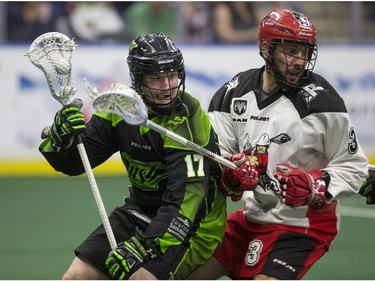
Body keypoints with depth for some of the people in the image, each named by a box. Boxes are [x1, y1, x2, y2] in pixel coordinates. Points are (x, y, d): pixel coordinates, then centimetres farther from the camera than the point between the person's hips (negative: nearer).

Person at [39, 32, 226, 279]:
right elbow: (74, 163, 0)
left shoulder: (188, 120, -24)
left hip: (193, 222, -6)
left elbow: (187, 197, -32)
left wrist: (142, 247, -39)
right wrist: (62, 137, -24)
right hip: (140, 212, 6)